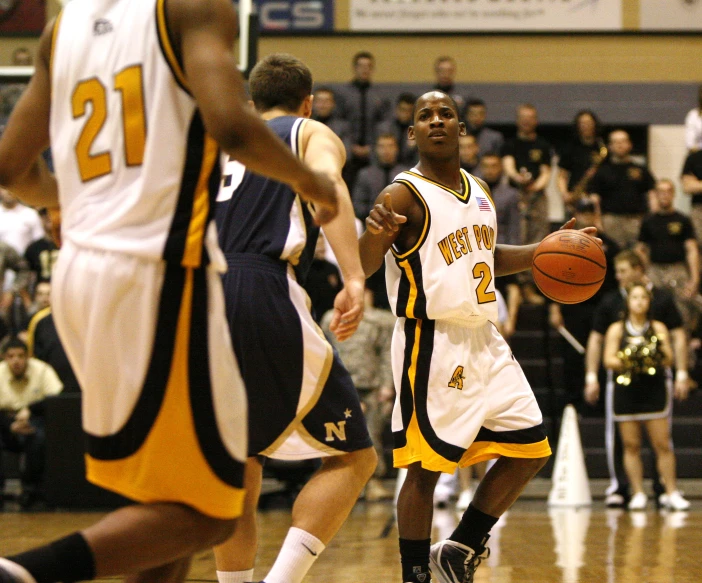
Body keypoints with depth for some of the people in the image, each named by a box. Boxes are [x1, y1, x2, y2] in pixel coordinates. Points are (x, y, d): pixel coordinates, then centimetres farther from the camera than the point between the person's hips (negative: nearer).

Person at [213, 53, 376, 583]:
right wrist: (354, 280, -22)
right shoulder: (313, 134, 15)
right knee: (352, 457, 4)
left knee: (238, 477, 18)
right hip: (262, 296, -6)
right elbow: (328, 185, -9)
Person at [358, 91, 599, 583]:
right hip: (432, 343, -8)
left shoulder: (479, 191, 12)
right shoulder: (404, 195, -11)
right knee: (426, 465, -6)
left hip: (483, 339, 8)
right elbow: (361, 269, -20)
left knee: (531, 448, 8)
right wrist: (374, 234, -41)